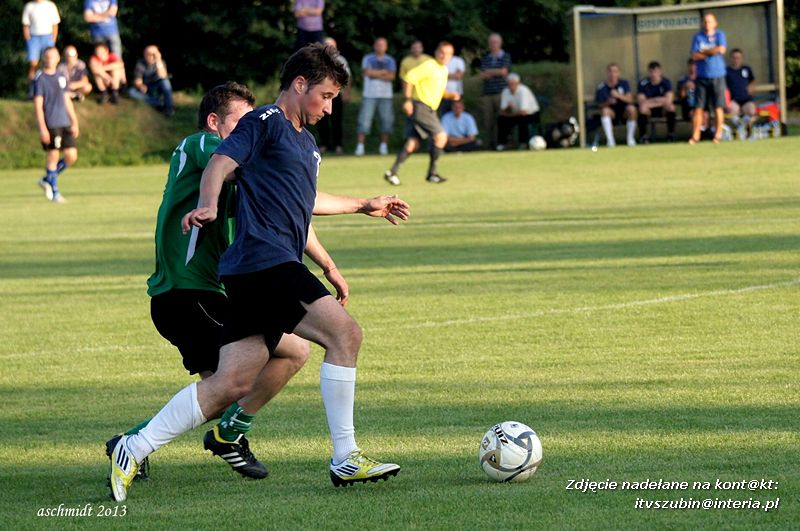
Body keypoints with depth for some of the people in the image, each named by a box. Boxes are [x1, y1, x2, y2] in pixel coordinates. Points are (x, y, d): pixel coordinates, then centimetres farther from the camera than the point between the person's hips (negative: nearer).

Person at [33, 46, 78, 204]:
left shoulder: (61, 76, 13)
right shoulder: (40, 79, -6)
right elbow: (38, 105, -9)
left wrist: (74, 122, 17)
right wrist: (42, 128, -15)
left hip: (65, 124, 6)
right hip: (50, 125, -6)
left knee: (71, 156, 1)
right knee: (53, 157, -3)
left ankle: (47, 180, 20)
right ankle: (55, 193, 7)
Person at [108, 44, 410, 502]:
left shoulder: (305, 141, 28)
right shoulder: (265, 122, -1)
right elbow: (221, 164, -13)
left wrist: (365, 206, 53)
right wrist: (209, 206, -32)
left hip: (277, 268, 9)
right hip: (264, 257, -9)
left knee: (232, 384, 0)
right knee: (345, 332, -17)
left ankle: (133, 451, 2)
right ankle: (346, 460, -14)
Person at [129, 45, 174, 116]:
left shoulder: (161, 62, -13)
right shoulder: (140, 64, -13)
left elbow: (163, 77, -29)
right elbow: (137, 80, -15)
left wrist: (158, 62, -35)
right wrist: (141, 86, -38)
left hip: (157, 88, -1)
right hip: (146, 89, 1)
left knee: (165, 80, -33)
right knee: (131, 92, -29)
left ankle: (169, 107, -31)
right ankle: (159, 104, -26)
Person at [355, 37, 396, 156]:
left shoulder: (390, 60, 12)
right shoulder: (368, 59, 8)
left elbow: (392, 76, -3)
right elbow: (368, 72, -10)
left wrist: (376, 74, -9)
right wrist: (384, 72, -5)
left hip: (386, 95, 2)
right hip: (370, 95, -2)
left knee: (387, 120, -2)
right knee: (365, 119, -9)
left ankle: (384, 146, 7)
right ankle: (360, 146, -9)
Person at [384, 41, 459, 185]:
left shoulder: (444, 70, 17)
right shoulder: (429, 66, -12)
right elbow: (410, 77, -18)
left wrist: (451, 95, 9)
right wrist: (408, 100, -21)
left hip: (429, 110, 9)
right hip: (420, 107, -9)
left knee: (413, 142, 6)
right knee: (441, 136, -10)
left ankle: (392, 172, 5)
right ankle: (432, 172, -2)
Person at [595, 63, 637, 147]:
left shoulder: (624, 83, -4)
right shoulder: (602, 88, -8)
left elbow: (629, 99, -15)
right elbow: (600, 105, -8)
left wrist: (618, 95, -32)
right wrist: (608, 102, -29)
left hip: (624, 112, 0)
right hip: (612, 113, 0)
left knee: (631, 108, -32)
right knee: (605, 110, -32)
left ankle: (630, 138, -19)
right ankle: (610, 140, -32)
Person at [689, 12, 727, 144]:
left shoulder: (720, 35, 6)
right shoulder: (698, 37, 9)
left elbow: (722, 49, -12)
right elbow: (694, 56, -2)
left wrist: (704, 51, -4)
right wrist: (712, 52, -7)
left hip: (717, 76, -1)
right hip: (702, 77, 1)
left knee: (718, 107, -3)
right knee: (698, 107, -3)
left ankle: (718, 134, 3)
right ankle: (695, 136, 0)